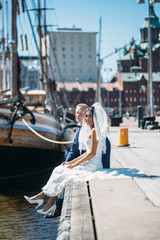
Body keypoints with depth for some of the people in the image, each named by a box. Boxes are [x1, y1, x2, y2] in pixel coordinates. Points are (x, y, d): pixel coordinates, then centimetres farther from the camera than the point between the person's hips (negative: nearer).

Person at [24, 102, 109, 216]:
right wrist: (71, 162, 14)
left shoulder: (95, 131, -13)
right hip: (89, 164, 9)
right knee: (59, 171, 4)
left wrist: (74, 164, -13)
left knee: (62, 175, -7)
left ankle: (42, 196, 8)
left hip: (93, 165, -9)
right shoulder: (92, 131, 17)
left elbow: (92, 153, -19)